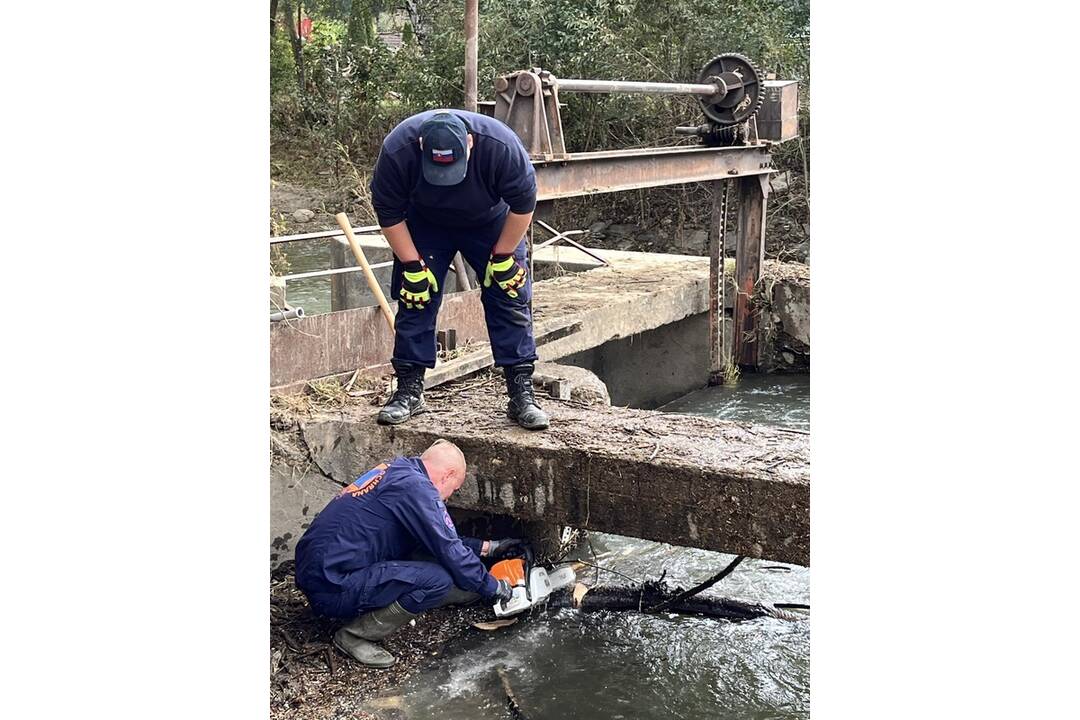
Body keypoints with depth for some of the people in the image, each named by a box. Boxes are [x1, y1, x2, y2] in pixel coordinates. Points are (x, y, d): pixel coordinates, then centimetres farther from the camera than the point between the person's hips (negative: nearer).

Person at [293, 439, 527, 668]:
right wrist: (493, 587, 2)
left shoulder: (397, 470, 14)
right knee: (439, 579, -18)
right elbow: (449, 551, -12)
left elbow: (442, 539, 24)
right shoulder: (415, 486, -14)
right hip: (333, 587, -10)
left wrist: (488, 548, 28)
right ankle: (355, 635, -8)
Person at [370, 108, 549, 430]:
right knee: (415, 299, -5)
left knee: (511, 299, -8)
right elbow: (389, 213, -19)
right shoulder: (397, 151, -34)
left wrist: (503, 257, -17)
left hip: (491, 223, 0)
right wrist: (412, 266, -19)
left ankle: (522, 394, -3)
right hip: (424, 224, 1)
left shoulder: (502, 146, -36)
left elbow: (523, 204, -21)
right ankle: (409, 391, 5)